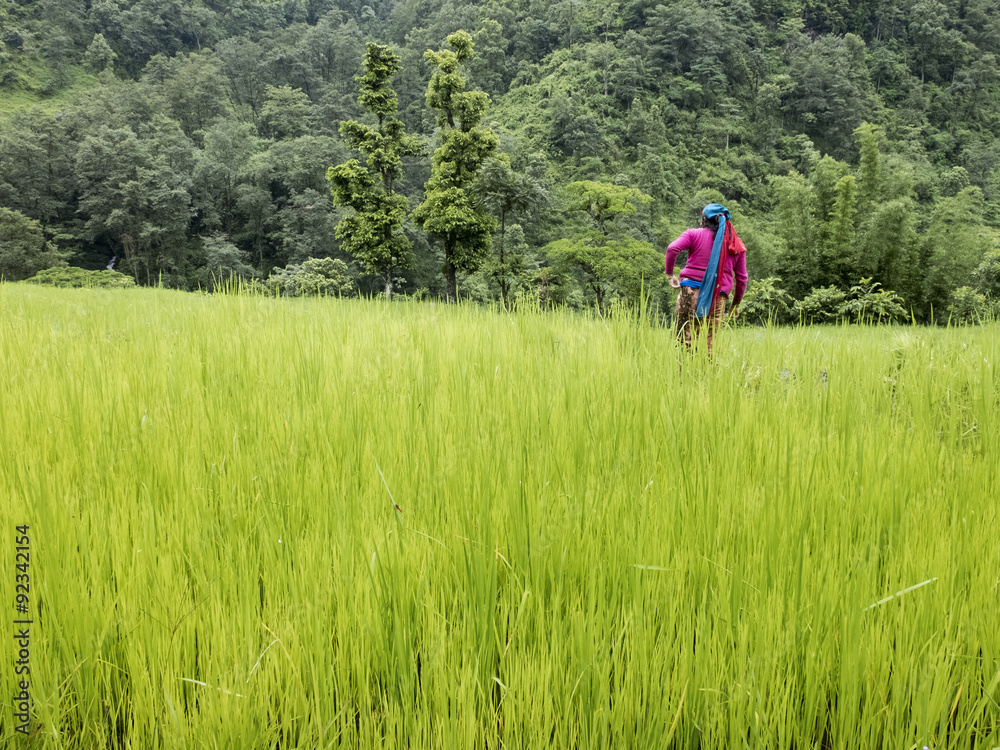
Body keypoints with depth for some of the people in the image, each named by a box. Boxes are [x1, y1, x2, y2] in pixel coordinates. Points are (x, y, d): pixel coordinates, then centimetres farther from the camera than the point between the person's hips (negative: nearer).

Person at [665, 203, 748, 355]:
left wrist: (670, 273, 2)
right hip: (718, 297, 3)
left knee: (686, 338, -5)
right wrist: (736, 304, 24)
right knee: (709, 342, 4)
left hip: (691, 290, -3)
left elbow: (672, 248, -9)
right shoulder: (737, 245, 15)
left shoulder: (694, 234, 6)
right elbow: (742, 278, 16)